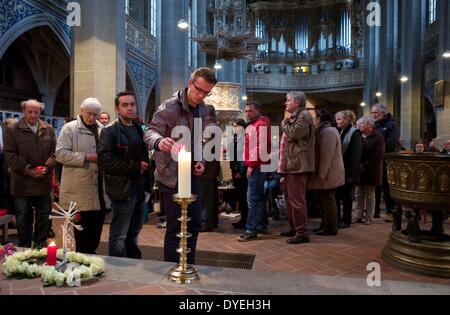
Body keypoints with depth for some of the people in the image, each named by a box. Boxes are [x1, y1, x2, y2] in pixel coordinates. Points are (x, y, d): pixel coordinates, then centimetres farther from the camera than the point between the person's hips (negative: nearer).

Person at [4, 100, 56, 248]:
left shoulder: (48, 129, 6)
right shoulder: (13, 130, -2)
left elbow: (54, 152, 5)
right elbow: (10, 154, -6)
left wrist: (47, 167, -12)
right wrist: (27, 170, -15)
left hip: (44, 182, 3)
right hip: (22, 183, -2)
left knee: (44, 218, 12)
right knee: (23, 219, 9)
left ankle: (41, 245, 27)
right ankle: (24, 248, 23)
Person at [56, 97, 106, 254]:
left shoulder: (102, 129, 12)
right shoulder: (70, 128, -4)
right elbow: (61, 154, -13)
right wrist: (86, 157, -19)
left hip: (99, 185, 6)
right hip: (79, 188, -5)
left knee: (98, 222, 13)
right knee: (82, 226, 3)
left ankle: (91, 252, 30)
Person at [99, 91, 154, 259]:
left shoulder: (139, 130, 16)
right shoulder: (109, 131, -7)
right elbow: (106, 159, -20)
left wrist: (148, 180, 11)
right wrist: (136, 167, -18)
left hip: (139, 188, 7)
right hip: (122, 188, -7)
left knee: (134, 232, 18)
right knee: (119, 235, 0)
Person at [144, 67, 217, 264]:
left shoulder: (202, 110, 9)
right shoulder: (169, 107, -14)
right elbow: (150, 132, -22)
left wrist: (200, 160, 3)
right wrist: (159, 142, -45)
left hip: (193, 174, 7)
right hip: (172, 176, -7)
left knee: (194, 225, 13)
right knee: (175, 229, 1)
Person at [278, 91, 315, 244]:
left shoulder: (303, 116, -9)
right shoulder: (294, 117, 22)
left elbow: (294, 134, -23)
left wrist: (285, 123, -4)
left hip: (297, 165, -10)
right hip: (290, 165, 10)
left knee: (297, 200, -8)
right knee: (290, 198, 16)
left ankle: (301, 233, -1)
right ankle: (294, 228, 26)